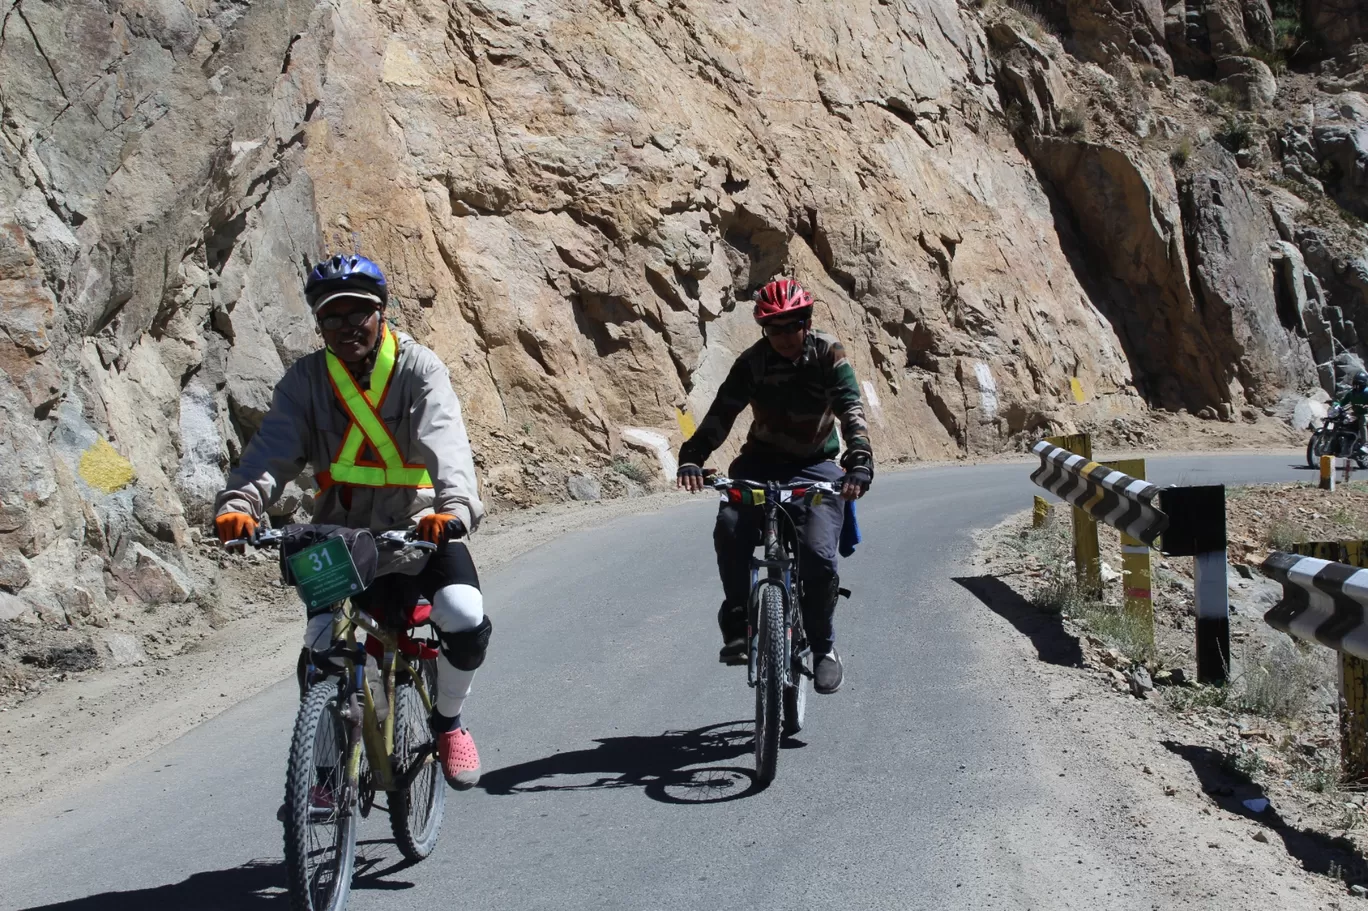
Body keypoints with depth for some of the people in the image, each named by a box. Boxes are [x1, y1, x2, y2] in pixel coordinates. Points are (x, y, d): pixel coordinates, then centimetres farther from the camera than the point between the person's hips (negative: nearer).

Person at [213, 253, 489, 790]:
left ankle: (447, 721, 5)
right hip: (341, 533, 2)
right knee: (322, 653, -16)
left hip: (419, 529, -1)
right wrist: (239, 504, -38)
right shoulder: (306, 379, -1)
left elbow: (444, 442, -25)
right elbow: (273, 449, -17)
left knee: (466, 621, -25)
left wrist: (455, 504, -46)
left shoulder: (418, 368, -8)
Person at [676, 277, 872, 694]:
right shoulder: (753, 362, -7)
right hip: (762, 460, 1)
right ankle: (737, 626, -15)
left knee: (818, 555, -21)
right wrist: (691, 456, -32)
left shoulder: (828, 355, -11)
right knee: (730, 529, -29)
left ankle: (823, 647, 1)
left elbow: (851, 410, -22)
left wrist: (860, 462, -40)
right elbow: (722, 412, -15)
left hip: (816, 465, -1)